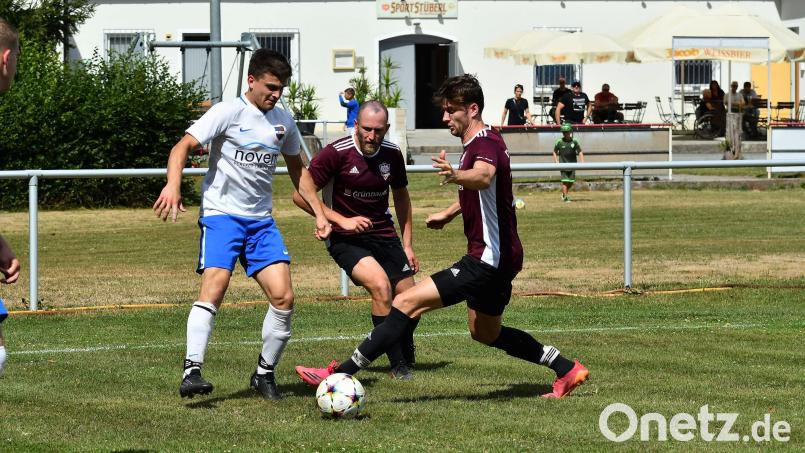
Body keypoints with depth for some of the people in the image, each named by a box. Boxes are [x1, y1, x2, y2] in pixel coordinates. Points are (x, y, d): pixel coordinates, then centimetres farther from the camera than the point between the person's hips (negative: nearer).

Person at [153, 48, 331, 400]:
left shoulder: (283, 121, 12)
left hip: (261, 220, 6)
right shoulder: (228, 113, -7)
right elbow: (183, 146, -16)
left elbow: (297, 169, 27)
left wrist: (319, 213, 21)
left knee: (283, 297, -6)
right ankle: (191, 371, -27)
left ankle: (264, 374, 10)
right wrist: (173, 186, -34)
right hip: (221, 213, -6)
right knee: (214, 287, -24)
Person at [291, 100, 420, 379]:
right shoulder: (336, 154, -17)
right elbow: (300, 194, -12)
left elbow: (401, 197, 17)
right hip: (346, 240, -5)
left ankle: (407, 359, 31)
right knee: (381, 285, -28)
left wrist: (408, 245, 13)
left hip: (384, 234, 5)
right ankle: (398, 365, -18)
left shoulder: (392, 154, 0)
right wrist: (342, 220, -18)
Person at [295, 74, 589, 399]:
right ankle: (567, 370, 31)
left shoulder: (486, 143, -18)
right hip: (499, 259, 11)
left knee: (407, 302, -16)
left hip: (487, 259, -11)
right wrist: (449, 214, 37)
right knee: (485, 333, 26)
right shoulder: (477, 143, 13)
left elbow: (484, 177, -44)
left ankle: (342, 373, -18)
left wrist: (456, 176, -62)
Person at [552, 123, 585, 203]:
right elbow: (555, 152, 8)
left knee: (571, 181, 5)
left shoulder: (574, 142, -1)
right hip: (563, 164, -2)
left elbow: (580, 152, 3)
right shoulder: (559, 142, -3)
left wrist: (582, 162, -9)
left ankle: (564, 193, 29)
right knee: (565, 181, -9)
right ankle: (565, 197, -1)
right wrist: (556, 161, -3)